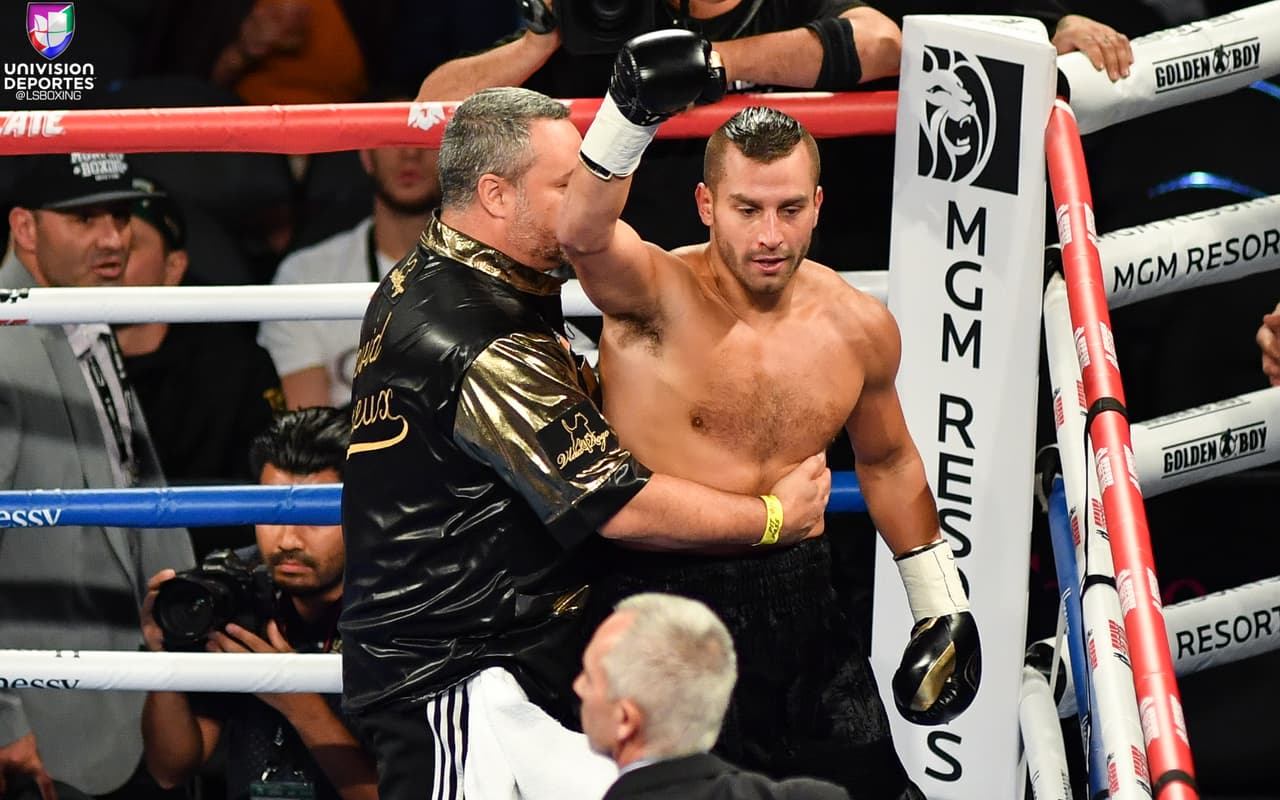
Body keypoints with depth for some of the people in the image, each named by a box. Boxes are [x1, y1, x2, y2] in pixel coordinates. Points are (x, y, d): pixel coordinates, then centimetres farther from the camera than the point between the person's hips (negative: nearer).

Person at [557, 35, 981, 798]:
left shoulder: (859, 327, 2)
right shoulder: (656, 296, -14)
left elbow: (887, 461, 19)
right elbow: (584, 233, -37)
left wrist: (941, 604, 20)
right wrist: (630, 114, -53)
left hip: (795, 596, 4)